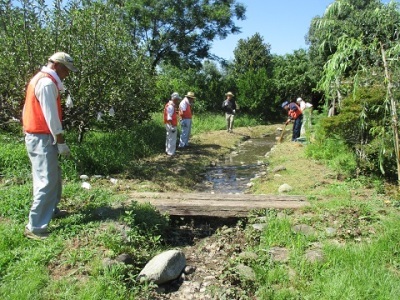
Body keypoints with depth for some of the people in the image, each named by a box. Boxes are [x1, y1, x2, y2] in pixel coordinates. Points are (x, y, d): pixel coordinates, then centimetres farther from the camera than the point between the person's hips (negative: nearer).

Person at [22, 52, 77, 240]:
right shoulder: (47, 83, -17)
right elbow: (51, 116, -20)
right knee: (47, 181, -10)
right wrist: (61, 142, -16)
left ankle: (51, 210, 35)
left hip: (38, 136, 11)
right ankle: (35, 227, -6)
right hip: (42, 138, -11)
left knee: (54, 177, 20)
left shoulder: (42, 79, 16)